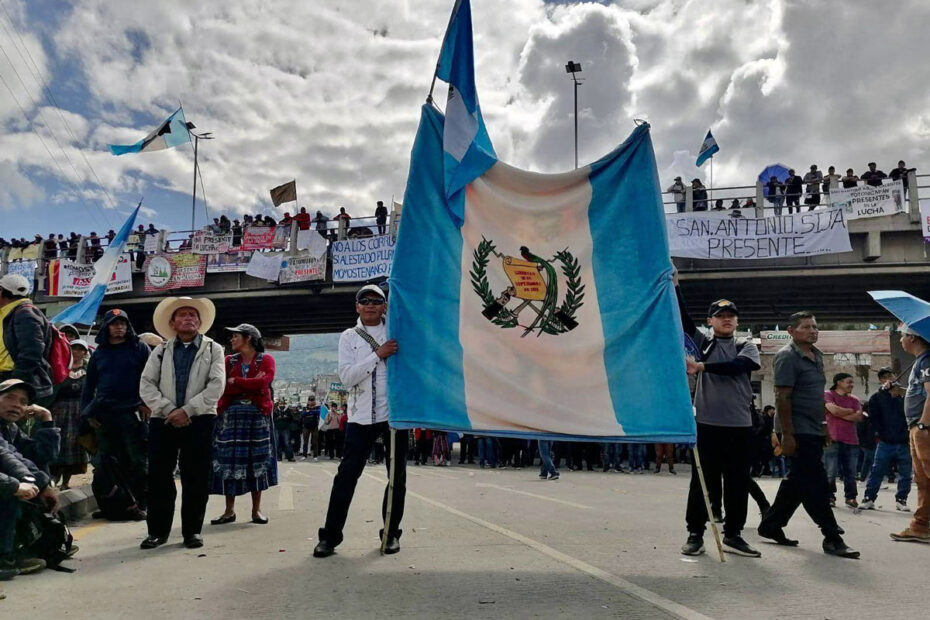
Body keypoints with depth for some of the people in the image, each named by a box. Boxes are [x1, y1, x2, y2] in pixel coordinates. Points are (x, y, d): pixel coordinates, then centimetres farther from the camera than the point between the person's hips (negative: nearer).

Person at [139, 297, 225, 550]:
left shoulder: (213, 349, 5)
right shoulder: (160, 351, 12)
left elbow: (216, 386, -6)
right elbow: (146, 385, 3)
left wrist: (187, 410, -13)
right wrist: (169, 410, -11)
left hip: (199, 421, -2)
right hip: (163, 421, 2)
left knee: (196, 479, 2)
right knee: (159, 477, 4)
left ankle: (192, 530, 13)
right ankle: (158, 531, 15)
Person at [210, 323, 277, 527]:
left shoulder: (266, 360, 2)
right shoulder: (229, 361, 11)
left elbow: (263, 382, -16)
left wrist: (235, 382, -9)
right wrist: (251, 385, -13)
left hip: (257, 415, -2)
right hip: (230, 415, 3)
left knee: (257, 460, 1)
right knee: (229, 460, 1)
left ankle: (256, 509, 10)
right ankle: (229, 510, 11)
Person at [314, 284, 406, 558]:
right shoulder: (349, 337, 7)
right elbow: (346, 377, -6)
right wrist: (378, 355, -15)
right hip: (361, 416, -1)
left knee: (397, 476, 7)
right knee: (346, 475, -1)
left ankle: (391, 533, 22)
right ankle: (330, 535, 9)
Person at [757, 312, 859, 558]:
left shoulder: (817, 355, 15)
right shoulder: (787, 356, -12)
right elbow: (782, 398, -17)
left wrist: (824, 426, 19)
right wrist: (787, 435, -20)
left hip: (813, 432, 9)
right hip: (798, 433, -9)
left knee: (797, 483, 13)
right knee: (816, 486, -5)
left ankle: (771, 526, 23)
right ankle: (832, 538, 2)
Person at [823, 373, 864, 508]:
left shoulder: (854, 399, 16)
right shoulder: (828, 395, 2)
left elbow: (858, 417, 1)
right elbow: (834, 410, -14)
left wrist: (841, 414, -6)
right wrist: (851, 411, 1)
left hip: (851, 441, 4)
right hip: (833, 440, -4)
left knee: (850, 472, 5)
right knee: (831, 472, -4)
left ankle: (850, 497, 15)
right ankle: (830, 496, 6)